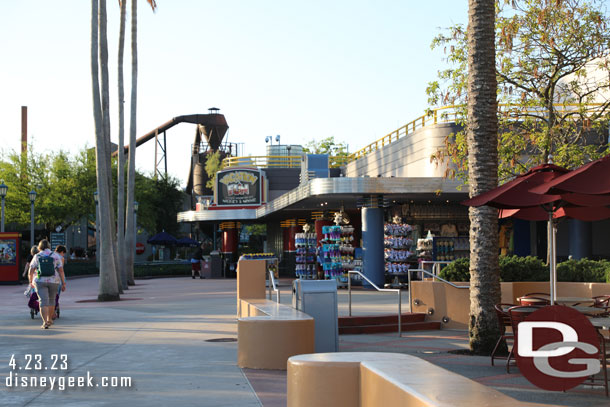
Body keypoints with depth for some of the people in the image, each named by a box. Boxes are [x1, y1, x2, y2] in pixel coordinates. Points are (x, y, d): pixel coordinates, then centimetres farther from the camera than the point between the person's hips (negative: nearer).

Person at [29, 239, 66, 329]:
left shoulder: (37, 257, 1)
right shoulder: (56, 256, 0)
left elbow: (31, 271, 1)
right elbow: (61, 271, -4)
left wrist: (31, 281, 17)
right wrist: (63, 284, -1)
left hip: (40, 281, -1)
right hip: (53, 281, 1)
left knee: (43, 301, -5)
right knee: (51, 300, 19)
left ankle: (45, 322, -17)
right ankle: (49, 319, 31)